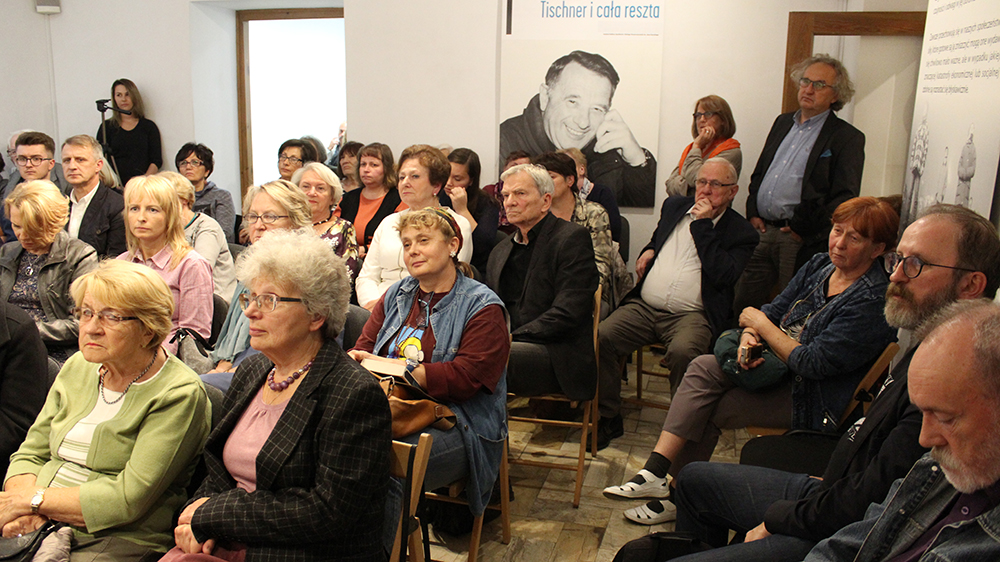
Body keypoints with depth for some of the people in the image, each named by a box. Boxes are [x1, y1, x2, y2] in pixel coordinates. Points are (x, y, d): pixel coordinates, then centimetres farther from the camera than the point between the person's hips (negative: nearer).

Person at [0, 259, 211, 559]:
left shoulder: (178, 394, -12)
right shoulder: (77, 367, 11)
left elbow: (129, 499, -16)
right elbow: (31, 454, 13)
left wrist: (34, 499, -11)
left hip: (120, 542, -6)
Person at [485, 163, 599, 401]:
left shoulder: (572, 238, -2)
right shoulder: (500, 252, 21)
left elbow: (567, 314, -12)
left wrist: (511, 339, -15)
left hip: (557, 357, -6)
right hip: (510, 347, 6)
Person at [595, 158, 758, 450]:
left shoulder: (741, 232, 3)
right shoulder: (674, 206, 20)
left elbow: (722, 276, -12)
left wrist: (703, 225, -8)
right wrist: (648, 250, 13)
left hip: (692, 315, -4)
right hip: (643, 306, 5)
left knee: (682, 351, -37)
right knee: (602, 336, -21)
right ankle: (610, 420, -8)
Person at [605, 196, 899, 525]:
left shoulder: (873, 300, -21)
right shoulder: (819, 267, 5)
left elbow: (811, 363, -24)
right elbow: (774, 311, 8)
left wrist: (760, 323, -12)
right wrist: (749, 336, -16)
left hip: (812, 399, -7)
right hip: (775, 364, 8)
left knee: (708, 410, -15)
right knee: (703, 368, -15)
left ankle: (678, 494, 1)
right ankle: (656, 472, -16)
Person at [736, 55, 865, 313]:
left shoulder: (848, 138, -3)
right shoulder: (782, 122, 17)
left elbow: (845, 199, -9)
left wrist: (803, 230, -14)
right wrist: (753, 212, 8)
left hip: (800, 241, -5)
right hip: (761, 231, 6)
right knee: (742, 304, 7)